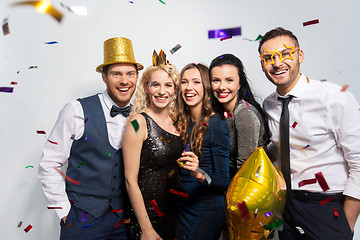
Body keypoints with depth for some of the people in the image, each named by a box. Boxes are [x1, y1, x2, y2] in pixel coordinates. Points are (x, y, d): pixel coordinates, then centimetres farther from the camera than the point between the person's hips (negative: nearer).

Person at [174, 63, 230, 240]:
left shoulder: (216, 125, -18)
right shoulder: (182, 122, 1)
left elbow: (225, 181, -17)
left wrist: (200, 174, -33)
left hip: (207, 211, -6)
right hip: (183, 206, 6)